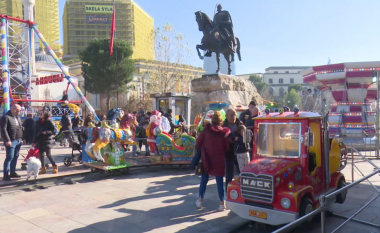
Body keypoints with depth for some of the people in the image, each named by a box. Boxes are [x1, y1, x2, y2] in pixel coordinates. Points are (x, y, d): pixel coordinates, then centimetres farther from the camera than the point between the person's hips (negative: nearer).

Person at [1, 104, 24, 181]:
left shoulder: (18, 117, 15)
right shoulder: (6, 117, -11)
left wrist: (21, 138, 16)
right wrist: (7, 140, -21)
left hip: (18, 140, 8)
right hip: (11, 141, -8)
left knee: (15, 157, 13)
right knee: (9, 157, -8)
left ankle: (12, 172, 24)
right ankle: (6, 175, -3)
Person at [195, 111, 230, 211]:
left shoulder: (206, 129, -7)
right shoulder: (224, 132, -8)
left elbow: (198, 143, -3)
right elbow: (227, 148, -4)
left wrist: (203, 150, 14)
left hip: (206, 159, 1)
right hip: (219, 160, -1)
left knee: (204, 179, 14)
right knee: (220, 181, 7)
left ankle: (200, 200, 21)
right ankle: (222, 203, 10)